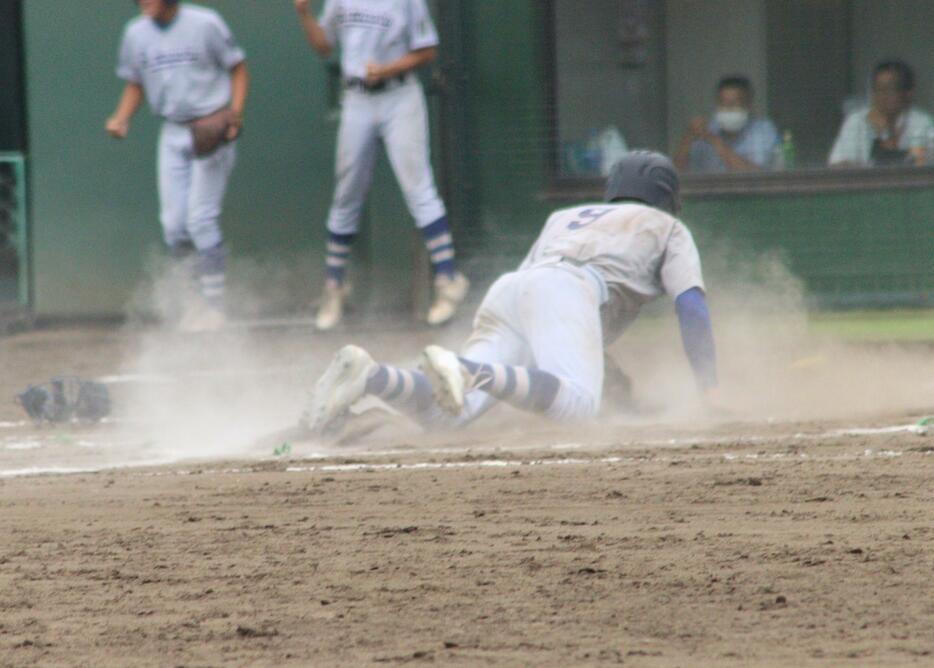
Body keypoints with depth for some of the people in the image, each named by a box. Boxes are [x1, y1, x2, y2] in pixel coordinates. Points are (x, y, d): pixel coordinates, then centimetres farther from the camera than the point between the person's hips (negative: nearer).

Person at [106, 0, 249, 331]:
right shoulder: (136, 33, 6)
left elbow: (238, 68, -2)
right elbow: (135, 83, 17)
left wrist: (235, 114, -16)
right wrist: (121, 118, -2)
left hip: (212, 130, -5)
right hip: (173, 133, 5)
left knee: (201, 219, -11)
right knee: (173, 225, 1)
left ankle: (214, 303, -1)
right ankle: (204, 292, 19)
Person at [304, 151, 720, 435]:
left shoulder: (564, 218, 42)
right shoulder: (668, 228, 27)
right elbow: (693, 308, 13)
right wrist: (709, 392, 14)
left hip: (503, 292, 6)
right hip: (564, 294, -6)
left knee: (448, 413, -15)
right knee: (577, 407, -30)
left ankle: (368, 376, -42)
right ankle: (465, 371, -49)